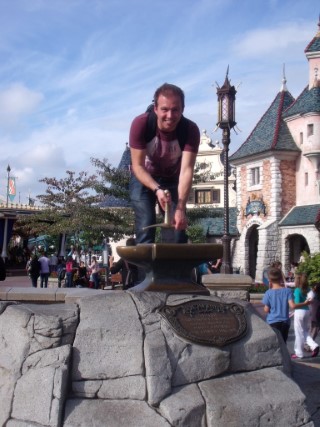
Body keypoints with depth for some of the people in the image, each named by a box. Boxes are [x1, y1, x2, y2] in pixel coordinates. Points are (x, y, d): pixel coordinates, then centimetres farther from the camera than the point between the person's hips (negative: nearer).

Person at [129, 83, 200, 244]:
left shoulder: (191, 129, -29)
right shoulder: (140, 124, -31)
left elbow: (186, 170, -35)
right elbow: (137, 166, -27)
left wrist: (180, 208, -47)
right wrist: (157, 190, -44)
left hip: (172, 179, 2)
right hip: (143, 177, -1)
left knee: (179, 225, -5)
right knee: (146, 226, -14)